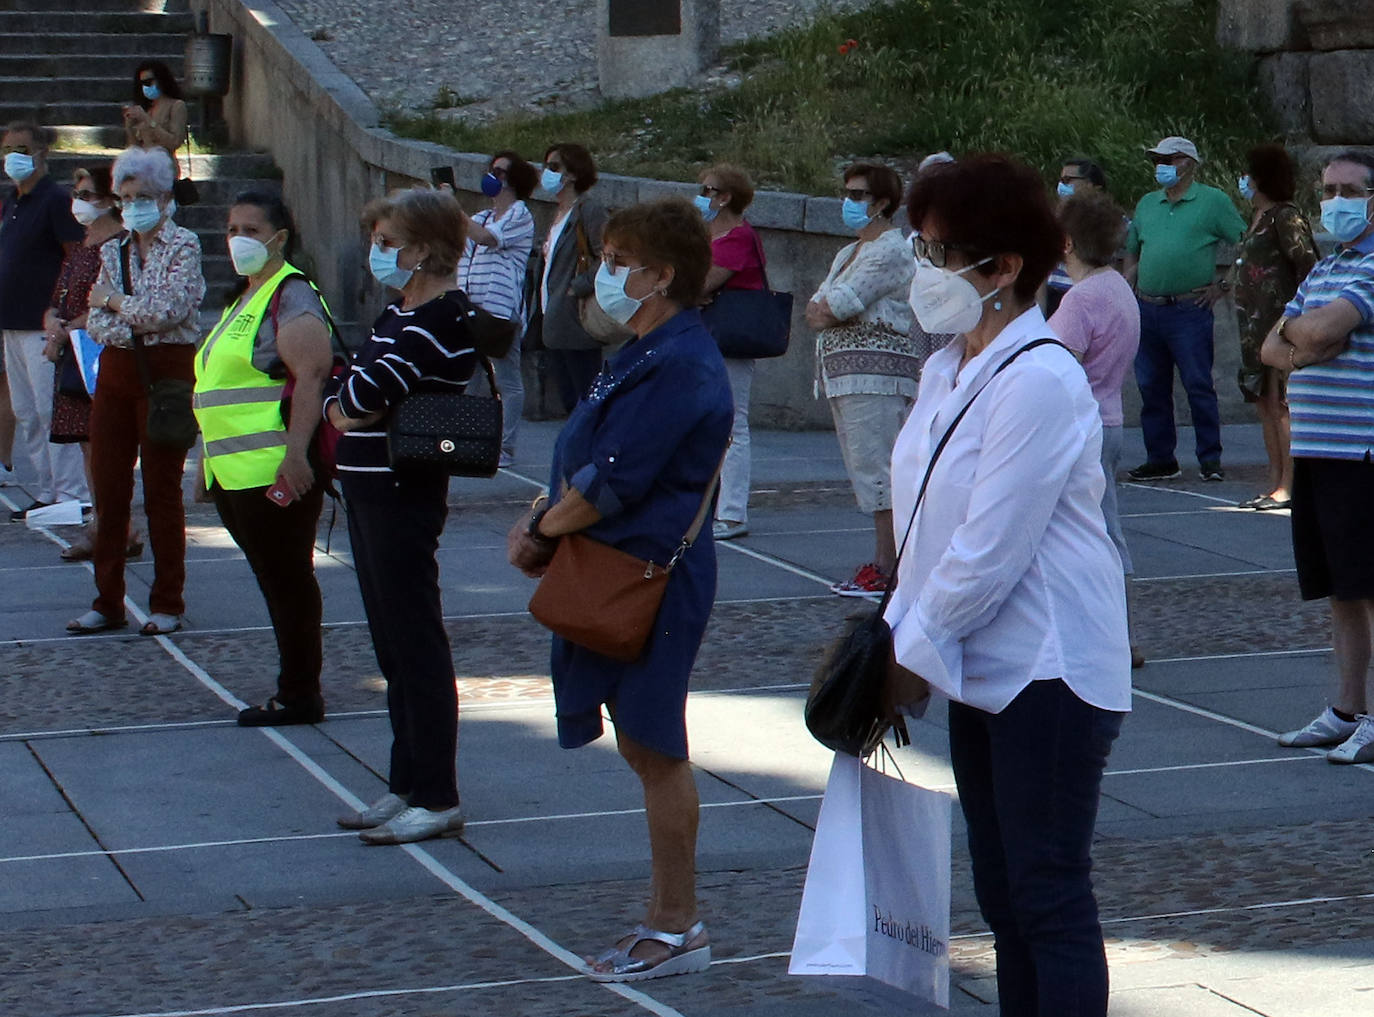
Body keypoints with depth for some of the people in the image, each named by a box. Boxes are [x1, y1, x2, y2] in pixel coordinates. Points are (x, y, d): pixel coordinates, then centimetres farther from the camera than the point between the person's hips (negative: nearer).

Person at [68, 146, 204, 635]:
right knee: (108, 490, 4)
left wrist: (115, 301, -4)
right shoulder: (114, 250, 13)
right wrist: (135, 323, -13)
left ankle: (167, 605, 7)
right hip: (116, 373, 6)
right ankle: (108, 603, 10)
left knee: (162, 491, -1)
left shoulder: (183, 246, -4)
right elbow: (95, 320, 5)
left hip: (165, 372, -5)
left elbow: (169, 310, -17)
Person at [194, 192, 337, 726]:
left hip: (274, 472, -10)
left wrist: (295, 453, -29)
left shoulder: (292, 299, -11)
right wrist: (212, 461, 25)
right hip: (235, 472, 10)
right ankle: (295, 692, 18)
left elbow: (311, 377, -21)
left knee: (287, 581, -3)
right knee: (277, 582, 12)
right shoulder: (244, 299, 20)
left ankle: (300, 696, 3)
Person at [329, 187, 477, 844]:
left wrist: (351, 402, -3)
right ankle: (406, 787, 23)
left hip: (405, 496, -10)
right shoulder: (396, 314, 14)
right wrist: (340, 409, -4)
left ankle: (438, 799, 1)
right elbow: (341, 395, 16)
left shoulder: (442, 320, -17)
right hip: (368, 489, 10)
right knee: (391, 644, 14)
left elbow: (368, 389, -24)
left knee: (416, 643, -5)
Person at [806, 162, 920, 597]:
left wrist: (828, 309, 3)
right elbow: (815, 311, 13)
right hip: (844, 372, 10)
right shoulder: (848, 253, 22)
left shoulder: (891, 250, -10)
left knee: (876, 468, -11)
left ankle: (886, 569, -11)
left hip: (876, 369, -10)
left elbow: (842, 304, -17)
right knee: (863, 468, 9)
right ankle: (882, 563, 12)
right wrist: (833, 313, -6)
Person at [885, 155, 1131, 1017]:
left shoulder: (1039, 382, -19)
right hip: (981, 666, 9)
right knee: (1002, 897, 14)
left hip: (1049, 673, -9)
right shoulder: (947, 372, 10)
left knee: (1049, 899, -5)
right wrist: (897, 632, 6)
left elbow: (989, 550, -21)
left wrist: (914, 656, -13)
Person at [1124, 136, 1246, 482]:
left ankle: (1210, 459, 1)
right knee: (1151, 388, 7)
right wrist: (1128, 285, 11)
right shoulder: (1147, 204, 16)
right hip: (1147, 309, 6)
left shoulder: (1213, 201, 0)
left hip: (1190, 309, -6)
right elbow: (1132, 251, 26)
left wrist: (1222, 285, -4)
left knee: (1199, 386, -5)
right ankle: (1160, 459, 15)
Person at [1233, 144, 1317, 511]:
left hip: (1280, 322, -10)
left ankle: (1288, 486, -8)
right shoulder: (1259, 218, 17)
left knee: (1280, 402, -9)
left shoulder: (1286, 217, -11)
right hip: (1256, 324, 10)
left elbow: (1307, 265, -16)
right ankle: (1274, 480, 16)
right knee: (1264, 402, 11)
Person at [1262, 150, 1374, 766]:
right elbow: (1271, 350, 15)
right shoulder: (1323, 269, 20)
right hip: (1313, 448, 9)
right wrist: (1302, 349, -7)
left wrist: (1293, 331, 1)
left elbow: (1321, 329, -21)